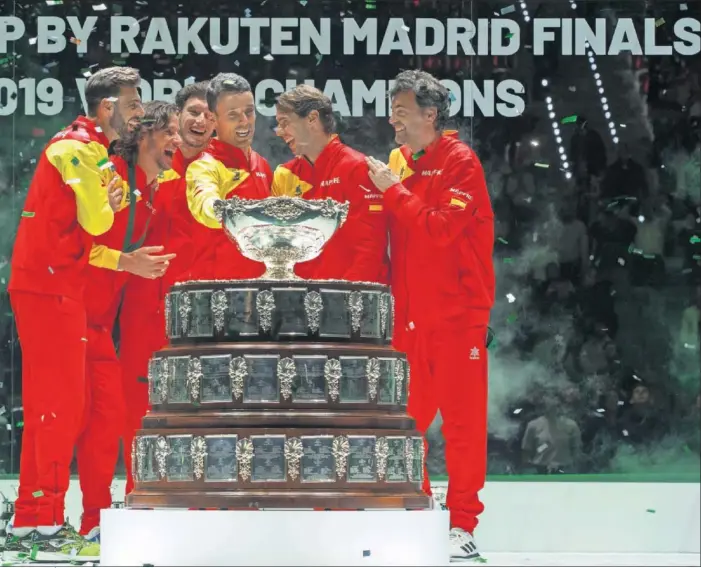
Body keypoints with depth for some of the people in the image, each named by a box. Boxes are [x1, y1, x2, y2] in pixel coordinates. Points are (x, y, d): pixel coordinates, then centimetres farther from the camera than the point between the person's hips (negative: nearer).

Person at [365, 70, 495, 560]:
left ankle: (463, 523, 4)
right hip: (409, 313, 6)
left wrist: (393, 192, -14)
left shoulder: (460, 161, -6)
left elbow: (442, 227, -19)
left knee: (462, 419, -2)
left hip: (457, 312, -6)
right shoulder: (399, 162, 13)